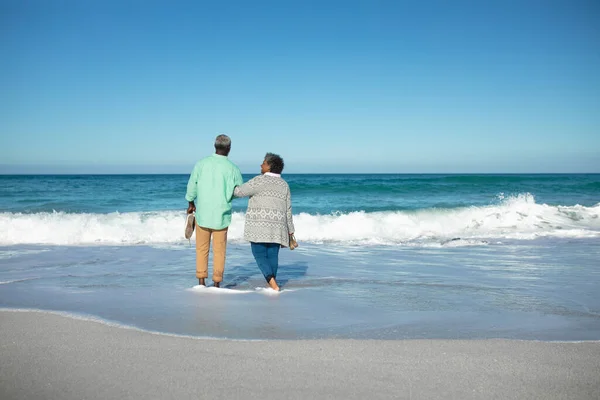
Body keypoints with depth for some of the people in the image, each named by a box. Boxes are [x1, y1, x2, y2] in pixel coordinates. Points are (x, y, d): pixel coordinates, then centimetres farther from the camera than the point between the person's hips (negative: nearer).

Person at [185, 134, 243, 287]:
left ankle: (201, 281, 14)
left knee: (202, 248, 13)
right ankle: (217, 282, 10)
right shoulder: (233, 168, -8)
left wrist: (191, 203, 17)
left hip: (202, 213, 1)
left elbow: (192, 186, 1)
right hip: (222, 216, -1)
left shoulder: (201, 164, -5)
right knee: (219, 250, 9)